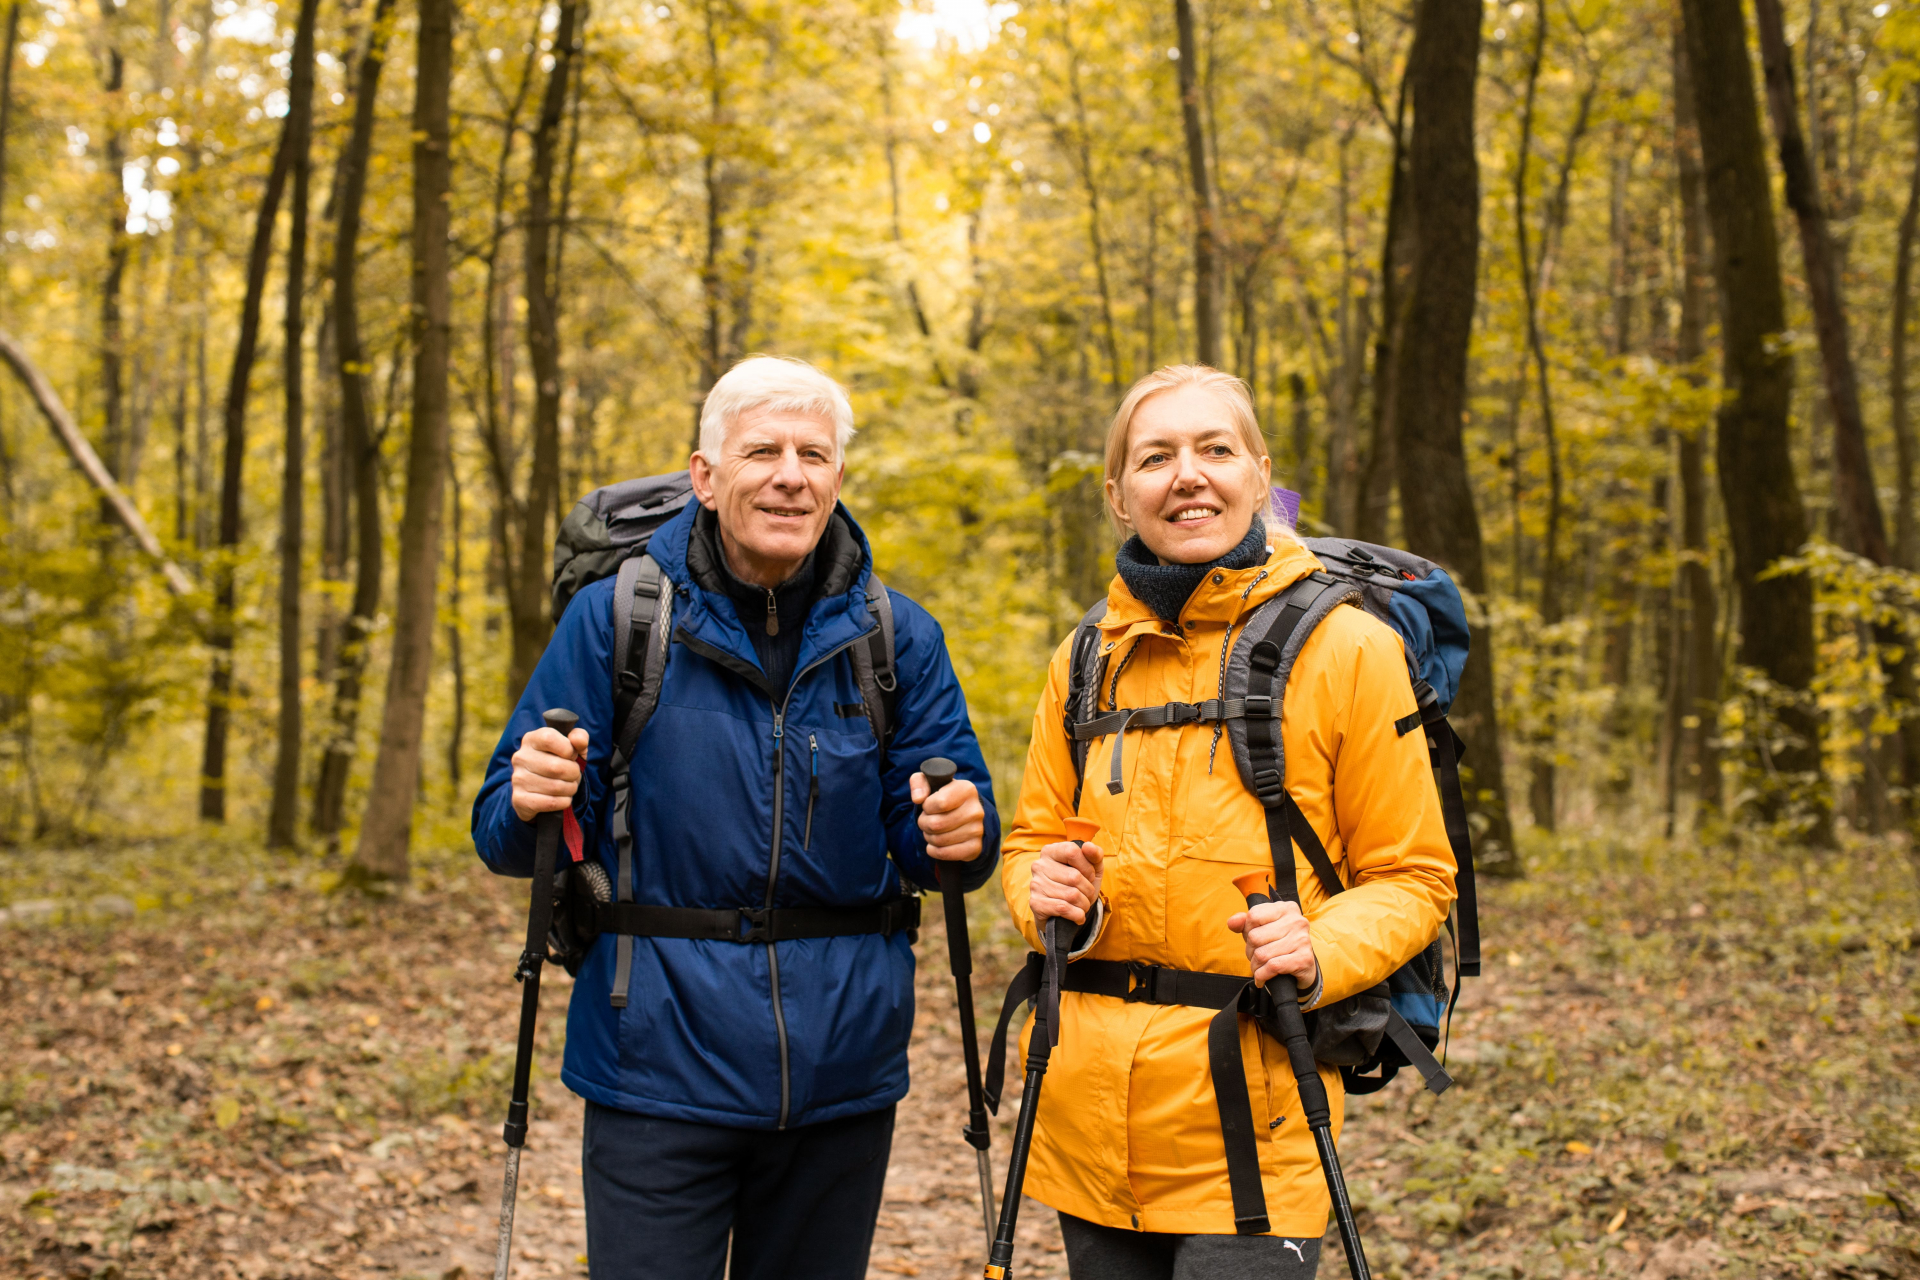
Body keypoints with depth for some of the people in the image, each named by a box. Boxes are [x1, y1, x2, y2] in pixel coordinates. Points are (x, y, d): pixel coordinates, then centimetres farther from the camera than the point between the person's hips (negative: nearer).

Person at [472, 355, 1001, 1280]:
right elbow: (506, 837, -1)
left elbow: (927, 843, 5)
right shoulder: (616, 617, -4)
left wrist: (958, 834, -18)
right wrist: (531, 805, -23)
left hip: (843, 1079, 3)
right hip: (661, 1071, -2)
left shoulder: (897, 638, 2)